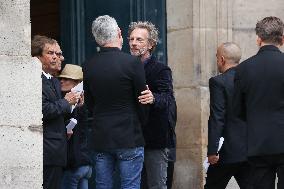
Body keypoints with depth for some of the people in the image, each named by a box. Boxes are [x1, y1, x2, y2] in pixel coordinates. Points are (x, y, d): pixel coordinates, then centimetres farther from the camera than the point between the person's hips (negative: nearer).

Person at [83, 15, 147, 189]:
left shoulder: (89, 67, 2)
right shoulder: (132, 63, -11)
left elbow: (90, 104, 10)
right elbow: (142, 101, -5)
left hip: (101, 139, 4)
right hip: (129, 138, -4)